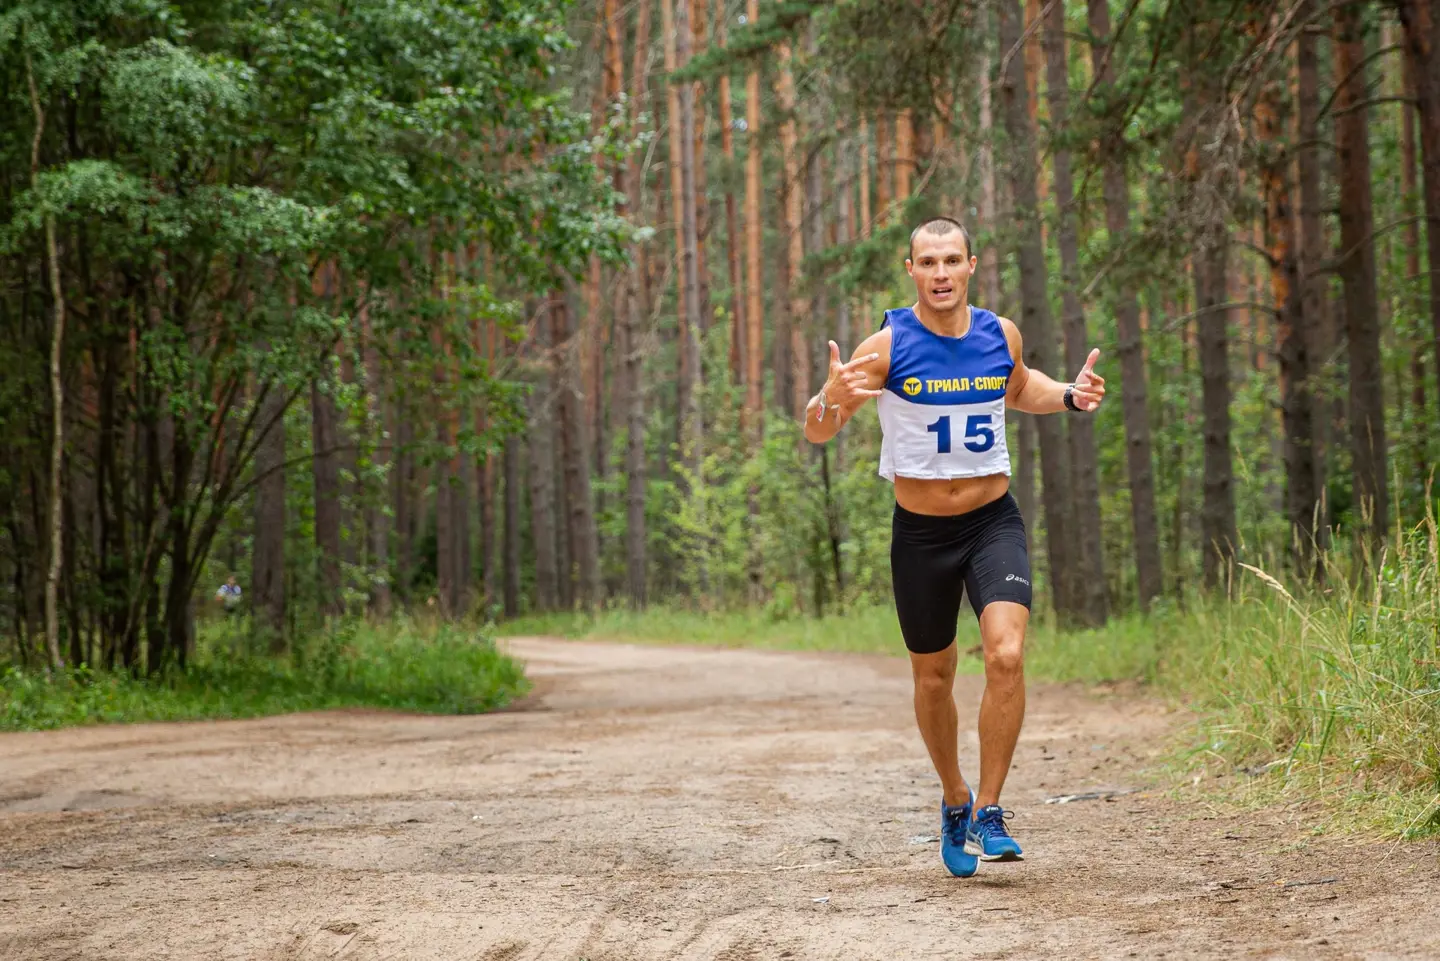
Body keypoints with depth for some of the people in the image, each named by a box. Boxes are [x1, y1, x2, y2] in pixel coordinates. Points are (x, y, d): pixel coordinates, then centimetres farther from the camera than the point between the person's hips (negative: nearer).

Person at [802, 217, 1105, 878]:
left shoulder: (1001, 335, -2)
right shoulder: (889, 346, -12)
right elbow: (816, 434, -10)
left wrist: (1068, 396, 3)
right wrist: (831, 398, -33)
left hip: (994, 522, 1)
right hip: (920, 532, -1)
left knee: (1006, 656, -20)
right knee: (933, 679, 12)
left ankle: (989, 813, -10)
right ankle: (954, 799, 37)